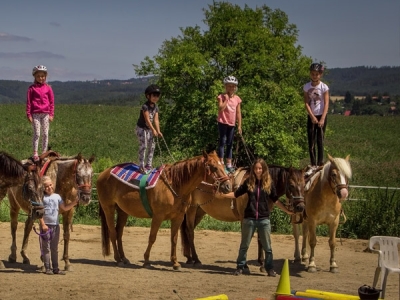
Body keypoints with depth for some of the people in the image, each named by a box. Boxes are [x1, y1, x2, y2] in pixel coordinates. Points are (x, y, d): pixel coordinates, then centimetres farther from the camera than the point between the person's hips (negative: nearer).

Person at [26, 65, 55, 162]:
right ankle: (35, 153, 0)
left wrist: (51, 114, 4)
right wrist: (29, 114, -2)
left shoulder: (48, 88, 6)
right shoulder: (32, 88, 2)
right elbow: (28, 102, 3)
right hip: (35, 113, -2)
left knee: (45, 134, 4)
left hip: (45, 114, 2)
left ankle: (44, 153, 11)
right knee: (36, 134, -4)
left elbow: (52, 102, 9)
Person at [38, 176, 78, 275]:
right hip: (46, 225, -5)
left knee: (55, 248, 10)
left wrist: (73, 203, -1)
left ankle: (55, 268, 15)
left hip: (56, 225, 5)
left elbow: (65, 208, 13)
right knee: (46, 248, 0)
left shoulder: (57, 196, 9)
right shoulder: (42, 197, -6)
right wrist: (43, 224, -14)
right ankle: (48, 268, 5)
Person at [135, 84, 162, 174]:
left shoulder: (155, 107, 1)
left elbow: (156, 120, -2)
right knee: (143, 146, -10)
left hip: (149, 129, 8)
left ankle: (149, 165, 21)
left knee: (152, 146, 10)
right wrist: (153, 130, -28)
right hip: (141, 128, -8)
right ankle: (141, 166, -5)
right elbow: (147, 119, -25)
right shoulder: (145, 106, -21)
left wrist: (158, 131, -10)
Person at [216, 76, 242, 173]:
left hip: (232, 124, 5)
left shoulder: (237, 98, 5)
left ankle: (229, 164, 12)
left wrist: (239, 125, 5)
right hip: (223, 122, -4)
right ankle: (221, 163, -6)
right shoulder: (221, 97, -7)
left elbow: (238, 113, 7)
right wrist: (226, 99, -18)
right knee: (222, 141, -6)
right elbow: (221, 109, -21)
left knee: (230, 144, 8)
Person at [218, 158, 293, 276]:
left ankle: (270, 268, 15)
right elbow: (236, 193, 3)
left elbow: (275, 200, 8)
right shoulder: (249, 182, 1)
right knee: (244, 245, 8)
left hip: (264, 219, 0)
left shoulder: (269, 183, 2)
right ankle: (240, 267, 19)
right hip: (249, 218, 0)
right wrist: (224, 195, -10)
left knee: (267, 247, 6)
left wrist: (287, 211, 5)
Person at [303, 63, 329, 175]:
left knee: (320, 141, -1)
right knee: (311, 141, 1)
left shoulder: (324, 87, -8)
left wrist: (322, 119, -19)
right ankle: (313, 165, 5)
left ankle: (320, 164, 4)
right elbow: (306, 103, -2)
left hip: (321, 116, -3)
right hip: (311, 116, 3)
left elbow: (326, 104, -11)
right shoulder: (307, 86, 0)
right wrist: (312, 116, -12)